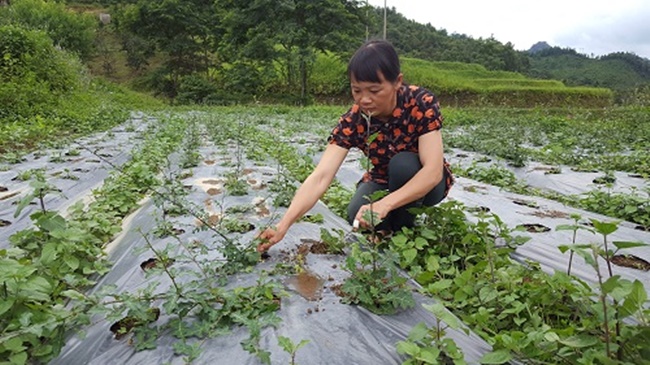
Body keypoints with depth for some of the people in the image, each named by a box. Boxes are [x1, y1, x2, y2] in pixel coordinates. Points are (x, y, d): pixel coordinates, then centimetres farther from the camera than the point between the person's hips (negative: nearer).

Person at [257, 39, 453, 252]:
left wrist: (384, 205, -50)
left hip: (426, 183, -1)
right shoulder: (353, 121, -23)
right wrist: (283, 225, -43)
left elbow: (432, 172, -36)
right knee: (358, 217, -27)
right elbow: (320, 177, -31)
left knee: (403, 163, -33)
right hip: (384, 181, 2)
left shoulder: (422, 104, -28)